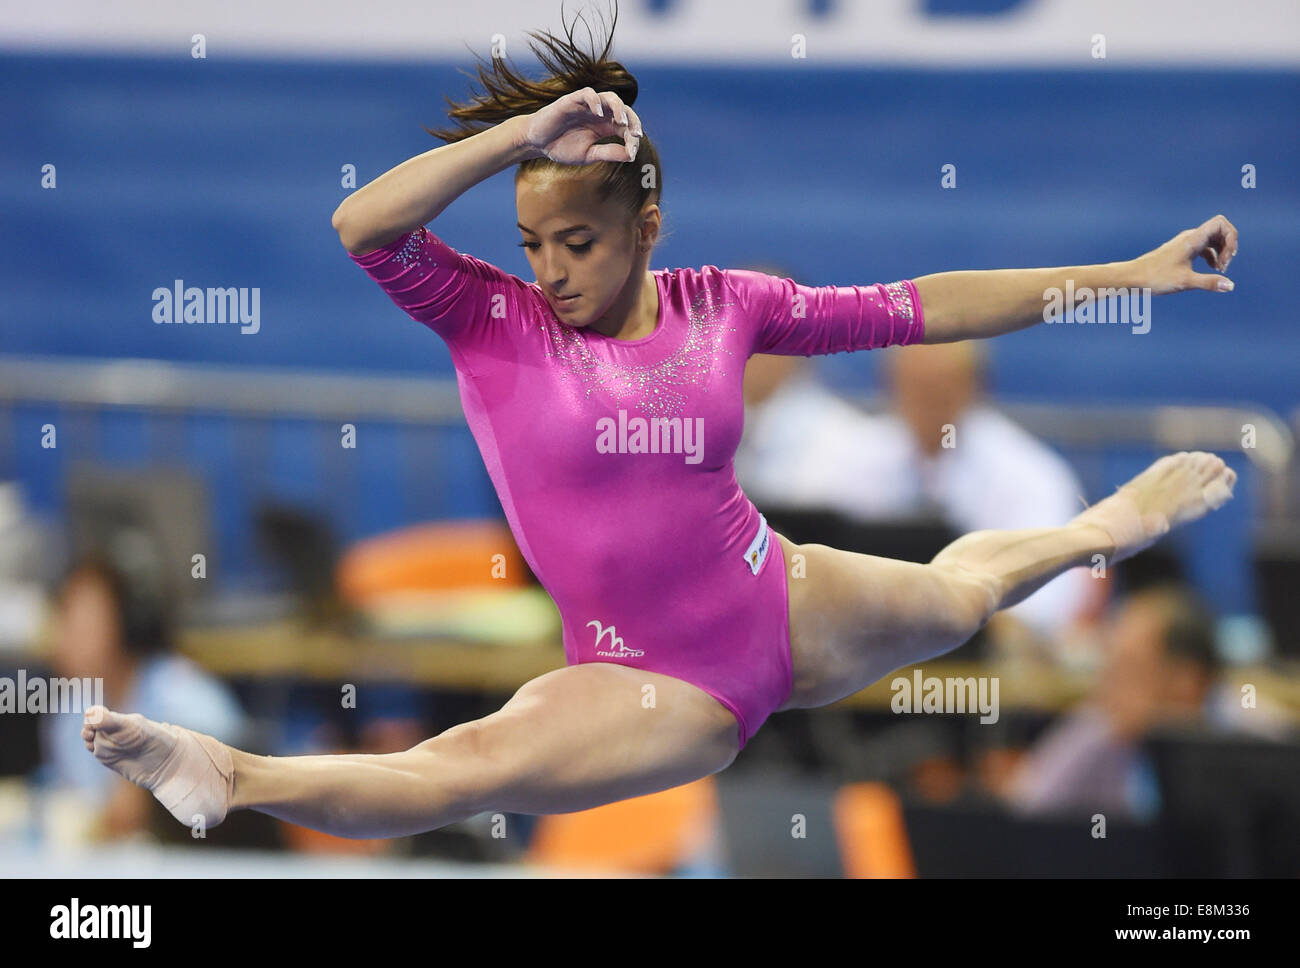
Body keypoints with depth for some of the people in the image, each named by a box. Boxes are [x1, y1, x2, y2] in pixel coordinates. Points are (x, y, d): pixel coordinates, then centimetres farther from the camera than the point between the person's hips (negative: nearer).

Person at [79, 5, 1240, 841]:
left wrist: (1127, 275, 2)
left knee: (964, 589, 29)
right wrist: (527, 134, -37)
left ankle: (1112, 522, 62)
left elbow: (916, 309, 1)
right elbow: (361, 226, -30)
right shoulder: (494, 321, -13)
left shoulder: (720, 305, -6)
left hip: (786, 608, 5)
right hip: (655, 687, -5)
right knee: (461, 767, -32)